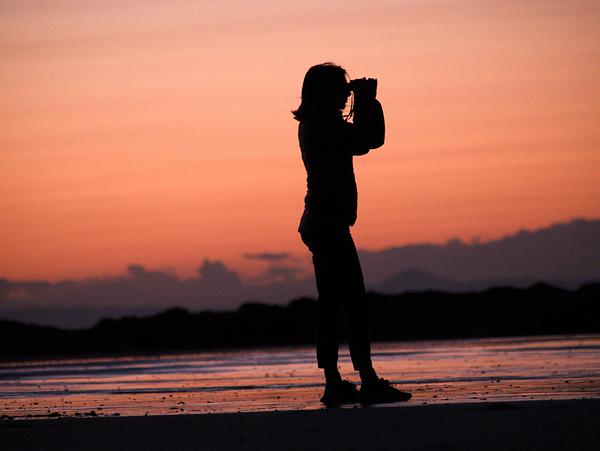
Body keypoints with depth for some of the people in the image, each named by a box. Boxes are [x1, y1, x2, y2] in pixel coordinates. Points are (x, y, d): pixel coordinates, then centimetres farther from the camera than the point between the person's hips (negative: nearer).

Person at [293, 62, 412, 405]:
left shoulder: (313, 125, 15)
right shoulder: (326, 126, -15)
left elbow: (360, 139, 22)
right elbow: (371, 139, -16)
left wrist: (364, 100, 14)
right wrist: (368, 99, -5)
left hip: (318, 223, 10)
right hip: (330, 223, -10)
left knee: (331, 304, 9)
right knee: (354, 302, -10)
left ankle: (334, 383, 9)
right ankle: (369, 382, -12)